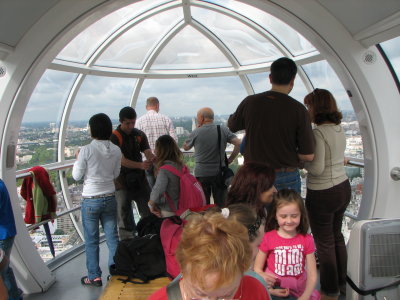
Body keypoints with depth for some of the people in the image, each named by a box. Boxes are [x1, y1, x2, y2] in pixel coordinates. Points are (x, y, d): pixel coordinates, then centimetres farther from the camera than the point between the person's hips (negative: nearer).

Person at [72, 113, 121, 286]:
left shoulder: (86, 150, -15)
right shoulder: (116, 150, -3)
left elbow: (76, 176, -6)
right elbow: (116, 174, 6)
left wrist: (77, 159, 8)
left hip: (90, 200, -3)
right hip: (110, 198, 4)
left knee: (91, 240, 10)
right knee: (112, 237, 13)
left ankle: (94, 276, 20)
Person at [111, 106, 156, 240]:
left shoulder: (140, 135, 6)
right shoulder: (114, 137, -11)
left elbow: (148, 153, -4)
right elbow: (122, 160, -21)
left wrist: (152, 159, -29)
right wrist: (140, 165, -36)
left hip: (139, 179, 5)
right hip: (123, 182, -5)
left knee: (148, 213, 12)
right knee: (124, 216, 5)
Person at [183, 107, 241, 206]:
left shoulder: (196, 132, -7)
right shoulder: (223, 130, -2)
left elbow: (185, 147, 9)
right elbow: (238, 143, -8)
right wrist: (230, 160, 1)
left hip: (201, 173, -1)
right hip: (219, 173, 2)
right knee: (221, 205, 10)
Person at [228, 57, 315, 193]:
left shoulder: (250, 102, -7)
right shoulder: (298, 109, -12)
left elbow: (232, 126, 13)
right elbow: (308, 155, -11)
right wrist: (289, 154, 8)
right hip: (287, 178, -2)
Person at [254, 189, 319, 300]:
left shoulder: (307, 240, -3)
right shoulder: (268, 238, -7)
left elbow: (312, 275, -1)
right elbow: (257, 268, -1)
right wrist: (269, 290, -12)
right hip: (274, 288, -1)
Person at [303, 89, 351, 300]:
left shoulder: (318, 133, -21)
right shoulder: (339, 130, 5)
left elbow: (317, 168, -24)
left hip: (322, 195, -9)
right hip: (343, 188, 9)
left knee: (324, 243, 7)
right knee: (337, 236, 22)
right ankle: (341, 283, 38)